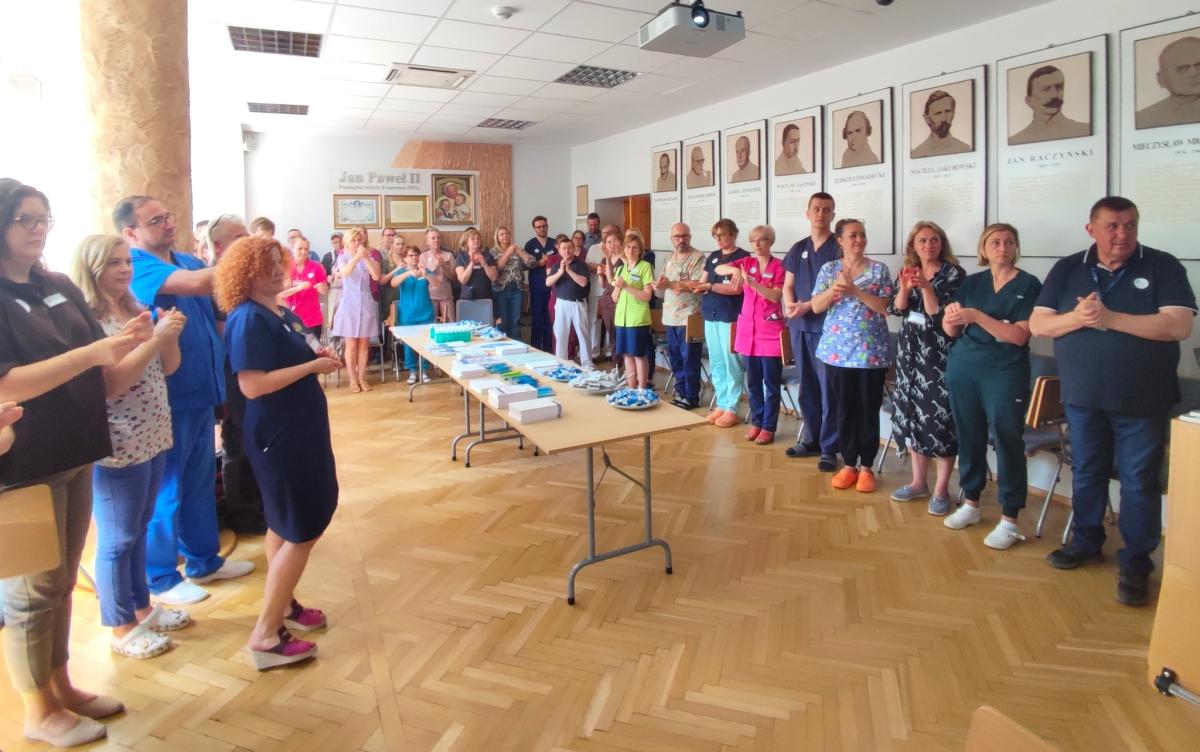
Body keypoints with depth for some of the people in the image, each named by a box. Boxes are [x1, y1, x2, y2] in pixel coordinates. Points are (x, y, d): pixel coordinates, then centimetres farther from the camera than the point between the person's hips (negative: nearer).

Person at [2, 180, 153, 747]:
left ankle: (62, 686, 33)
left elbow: (99, 364, 11)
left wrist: (128, 340, -9)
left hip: (76, 453, 7)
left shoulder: (60, 287, 7)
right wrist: (92, 353, -30)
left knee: (63, 581, 18)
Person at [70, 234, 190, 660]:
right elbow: (109, 384, -22)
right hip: (116, 447, -8)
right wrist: (155, 338, -25)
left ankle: (142, 608, 33)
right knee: (118, 539, 5)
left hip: (151, 439, 8)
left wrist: (171, 335, -8)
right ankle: (121, 629, 18)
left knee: (139, 530, 19)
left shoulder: (135, 311, 9)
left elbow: (168, 368, 11)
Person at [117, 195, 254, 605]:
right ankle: (161, 578, 20)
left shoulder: (187, 260, 10)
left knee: (201, 481, 18)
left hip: (199, 390, 8)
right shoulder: (138, 267, -16)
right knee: (166, 489, 5)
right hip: (168, 398, -8)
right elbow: (195, 284, -32)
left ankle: (204, 560, 32)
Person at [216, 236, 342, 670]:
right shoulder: (248, 319, -20)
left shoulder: (281, 313, 9)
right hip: (277, 434, -10)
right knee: (303, 531, -6)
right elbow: (253, 386, -27)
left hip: (298, 428, 10)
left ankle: (284, 605, 34)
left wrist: (318, 357, 3)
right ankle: (265, 636, 1)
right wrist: (312, 366, -23)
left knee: (285, 524, 19)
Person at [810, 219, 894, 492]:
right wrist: (835, 288, -19)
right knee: (845, 409, 7)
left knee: (869, 410, 4)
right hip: (838, 350, 1)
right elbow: (816, 306, -1)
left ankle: (866, 467, 16)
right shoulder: (828, 269, 6)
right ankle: (849, 464, 19)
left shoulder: (879, 270, 2)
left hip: (871, 351, -1)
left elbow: (884, 307, -8)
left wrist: (855, 290, -18)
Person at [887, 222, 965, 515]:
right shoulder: (909, 271, 11)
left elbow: (941, 314, -14)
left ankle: (941, 490, 4)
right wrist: (905, 287, -17)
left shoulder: (954, 273, -5)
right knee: (912, 414, 9)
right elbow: (896, 309, 0)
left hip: (939, 353, -5)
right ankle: (918, 482, 22)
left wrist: (925, 286, -24)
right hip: (910, 351, 5)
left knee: (939, 416, -6)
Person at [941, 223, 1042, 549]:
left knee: (1007, 441, -3)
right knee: (969, 436, 12)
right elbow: (950, 330, 5)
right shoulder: (972, 282, 9)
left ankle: (1010, 521, 5)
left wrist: (977, 316, -21)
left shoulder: (1029, 284, -3)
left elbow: (1020, 335, -14)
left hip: (1005, 373, -4)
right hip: (962, 369, 4)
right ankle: (970, 504, 26)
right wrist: (951, 314, -17)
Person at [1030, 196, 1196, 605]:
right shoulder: (1067, 269, 3)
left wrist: (1110, 318, -22)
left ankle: (1136, 563, 16)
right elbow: (1038, 324, -1)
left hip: (1142, 401, -3)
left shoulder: (1162, 266, -5)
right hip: (1083, 396, 3)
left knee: (1139, 482, 4)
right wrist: (1077, 318, -20)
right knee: (1085, 474, 15)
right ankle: (1086, 542, 33)